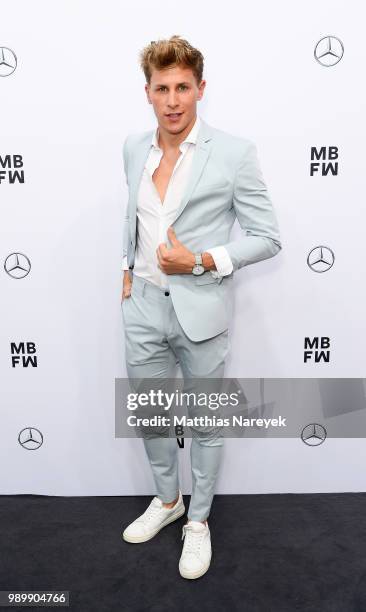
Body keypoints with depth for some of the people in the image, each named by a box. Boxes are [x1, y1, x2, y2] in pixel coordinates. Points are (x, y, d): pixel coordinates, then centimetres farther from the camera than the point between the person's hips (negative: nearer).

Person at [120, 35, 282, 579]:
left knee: (206, 422, 13)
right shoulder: (134, 148, 5)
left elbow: (268, 238, -9)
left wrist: (203, 261, -19)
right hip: (144, 308, 5)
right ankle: (167, 499, 45)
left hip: (201, 311, -4)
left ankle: (199, 520, 37)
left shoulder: (234, 153, -11)